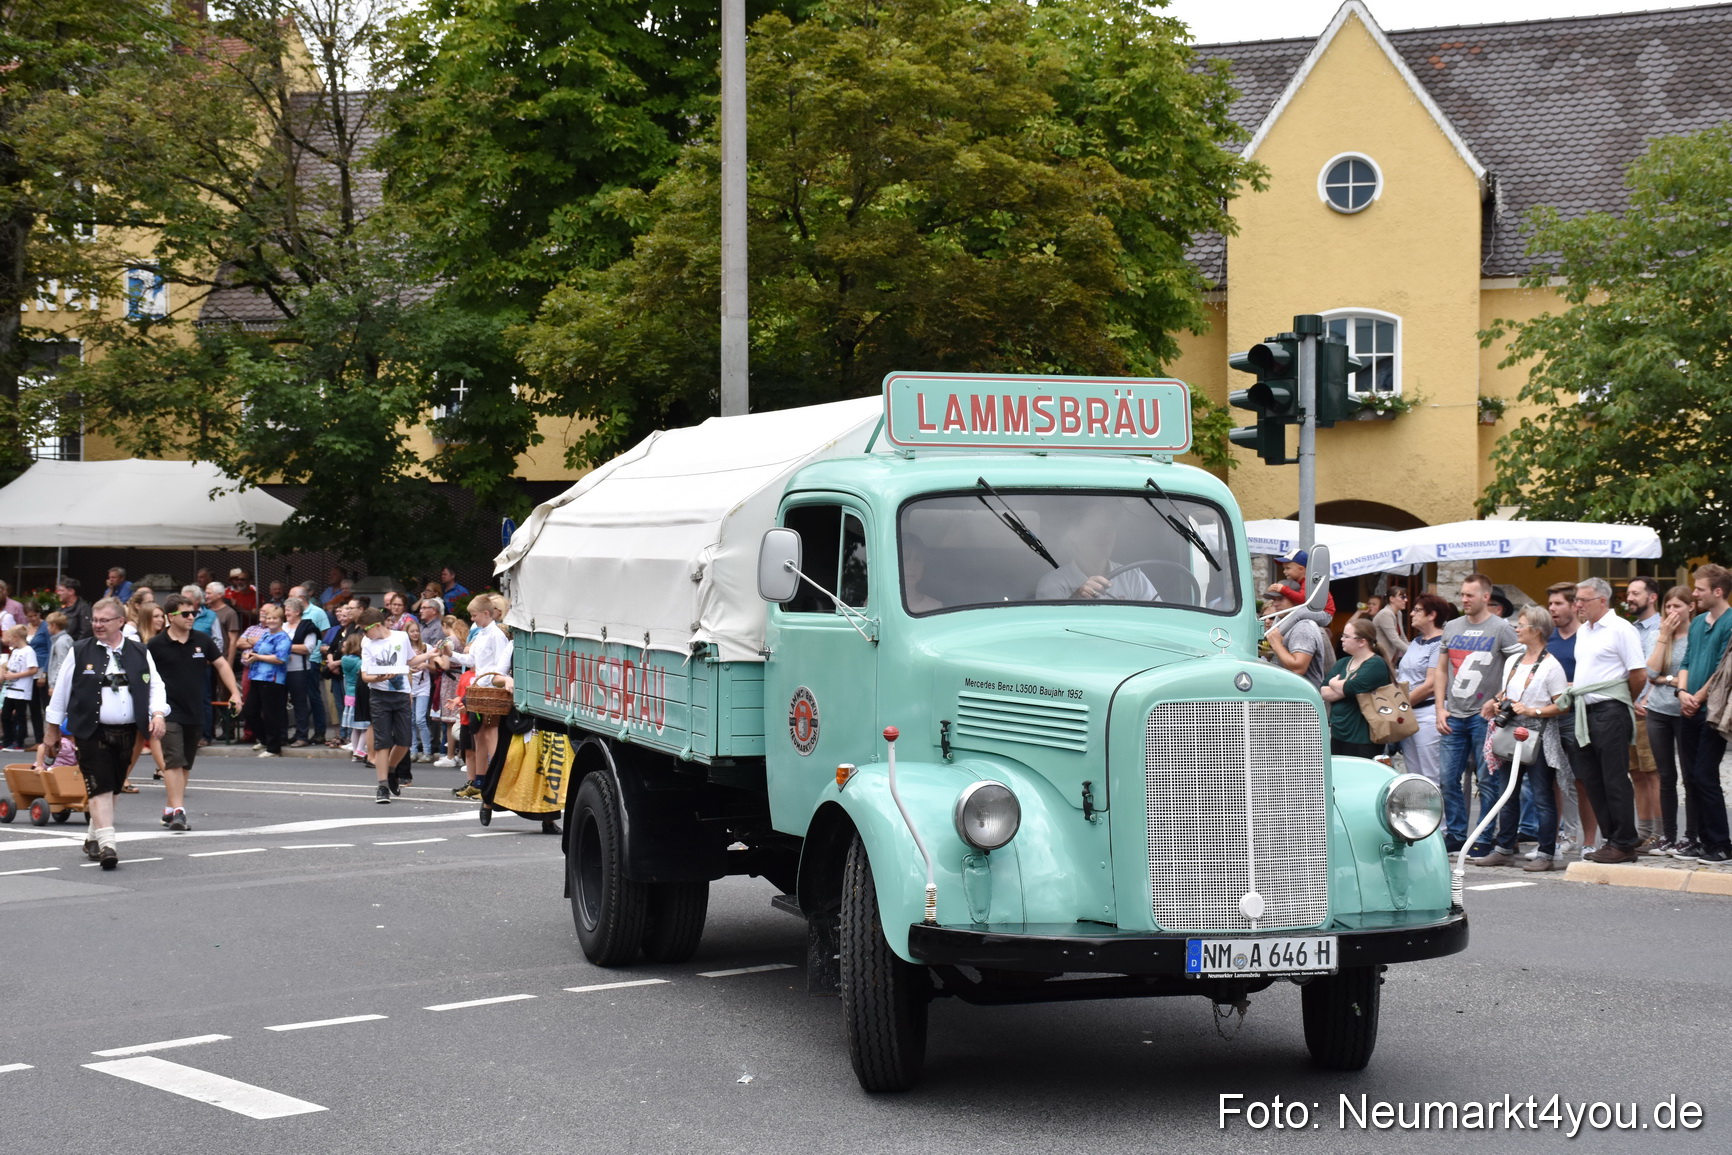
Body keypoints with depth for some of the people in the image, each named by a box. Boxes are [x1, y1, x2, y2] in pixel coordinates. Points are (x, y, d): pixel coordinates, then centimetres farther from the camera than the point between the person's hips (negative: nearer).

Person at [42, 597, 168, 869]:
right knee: (100, 787, -12)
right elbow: (61, 691, 6)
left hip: (127, 732, 3)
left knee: (112, 788, 12)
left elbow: (155, 685, 10)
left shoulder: (139, 653, 8)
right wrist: (53, 730, 8)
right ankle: (106, 844, -18)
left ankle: (94, 838, 28)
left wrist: (158, 714, -8)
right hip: (93, 732, -3)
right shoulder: (79, 652, 1)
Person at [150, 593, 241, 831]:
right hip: (170, 712, -5)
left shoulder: (202, 640, 4)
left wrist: (234, 692, 1)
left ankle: (169, 810, 23)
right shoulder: (157, 645, -6)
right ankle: (177, 811, -18)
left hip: (195, 712, 5)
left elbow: (221, 664, 11)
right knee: (173, 762, -14)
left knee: (186, 764, 11)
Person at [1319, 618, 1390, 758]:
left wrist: (1334, 683, 1)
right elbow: (1324, 693, 4)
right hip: (1337, 736, 8)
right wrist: (1342, 687, -13)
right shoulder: (1343, 663, 15)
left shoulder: (1376, 665, -9)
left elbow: (1348, 689, -20)